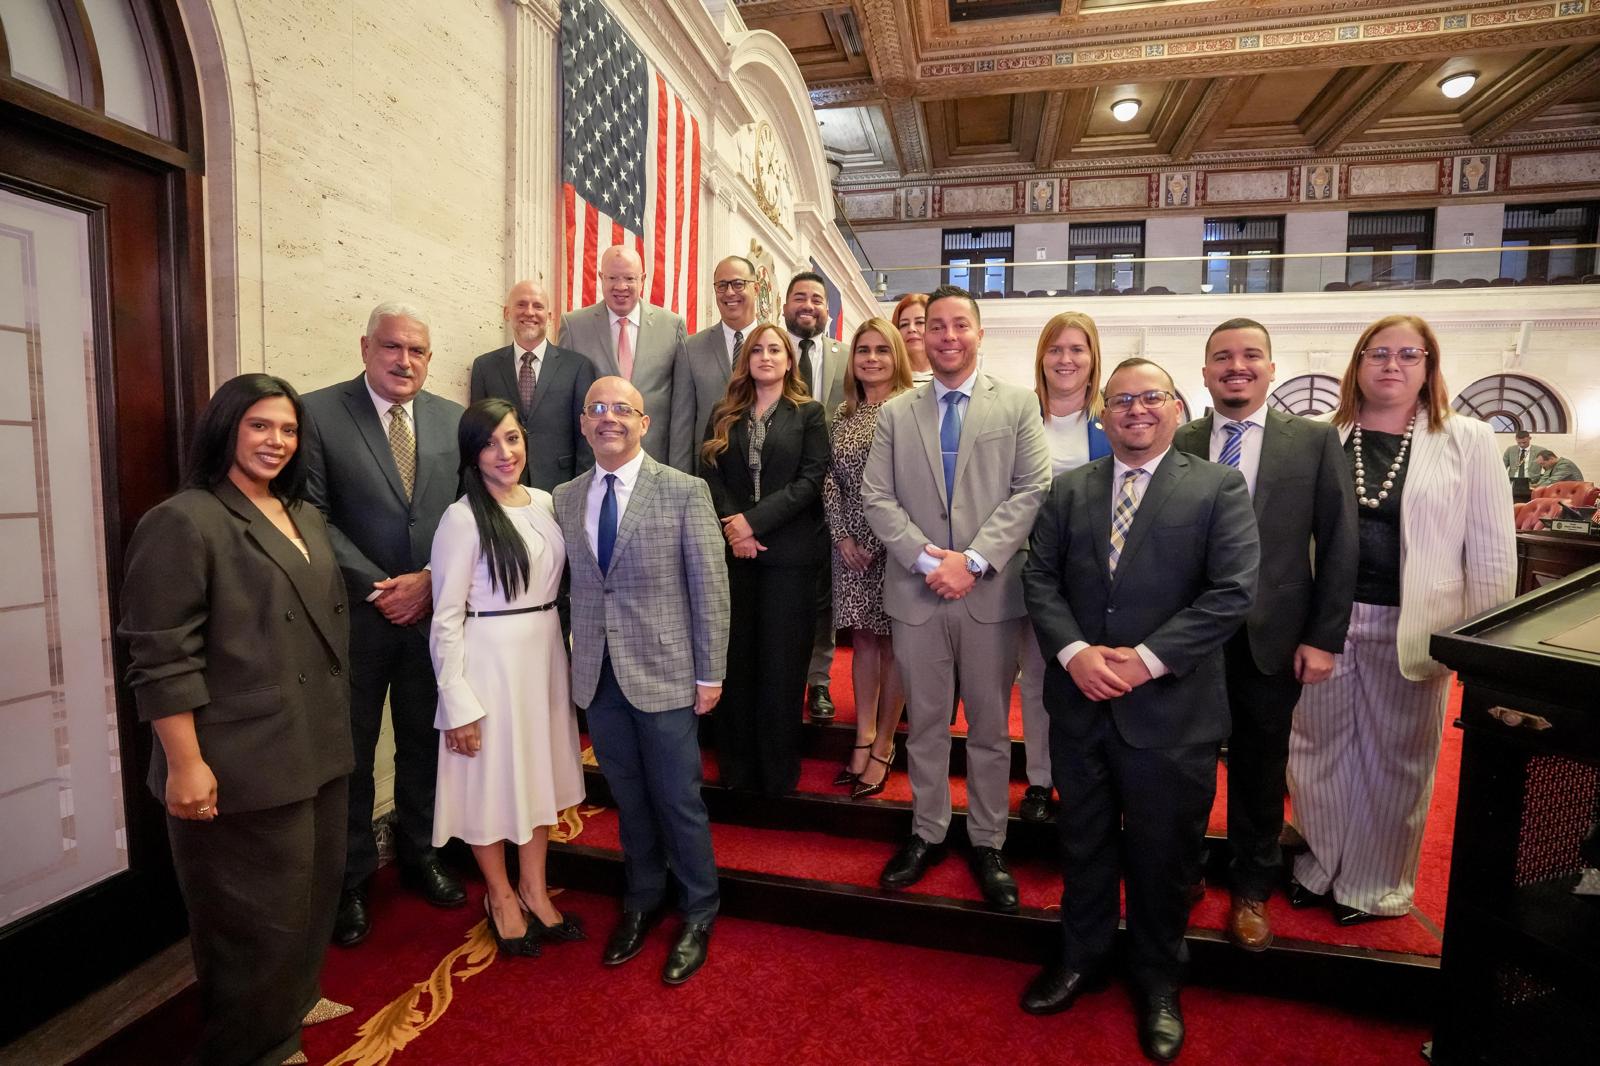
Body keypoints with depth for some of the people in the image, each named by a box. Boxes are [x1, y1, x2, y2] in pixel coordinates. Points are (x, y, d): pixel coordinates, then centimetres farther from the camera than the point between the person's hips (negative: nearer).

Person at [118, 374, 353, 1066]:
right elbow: (162, 659, -17)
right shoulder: (184, 521, -13)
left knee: (314, 893, 22)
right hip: (243, 767, -8)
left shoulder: (305, 517, 11)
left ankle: (294, 1003, 46)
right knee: (260, 918, 9)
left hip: (318, 751, 8)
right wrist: (185, 764, -19)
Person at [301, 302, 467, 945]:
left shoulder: (452, 420, 5)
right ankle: (350, 879, 30)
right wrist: (377, 587, -13)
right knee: (349, 752, 10)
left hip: (434, 610, 3)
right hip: (354, 614, -3)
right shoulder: (319, 413, -5)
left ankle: (419, 854, 35)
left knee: (425, 743, 15)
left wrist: (430, 582, -9)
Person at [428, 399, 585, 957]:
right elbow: (446, 618, -12)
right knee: (492, 776, 10)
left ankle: (534, 889, 35)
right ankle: (501, 896, 33)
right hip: (489, 659, -6)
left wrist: (567, 654, 9)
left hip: (545, 653, 6)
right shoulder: (462, 519, -13)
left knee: (541, 771, 16)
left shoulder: (545, 503, 4)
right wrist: (458, 703, -13)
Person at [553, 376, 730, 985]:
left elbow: (710, 588, -7)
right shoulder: (564, 499, 6)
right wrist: (574, 663, 3)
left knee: (678, 799, 8)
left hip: (664, 673, -4)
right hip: (598, 677, 4)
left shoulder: (685, 492, -7)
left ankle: (698, 916, 31)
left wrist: (711, 675, -8)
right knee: (628, 798, 18)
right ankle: (641, 901, 40)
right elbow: (571, 586, 7)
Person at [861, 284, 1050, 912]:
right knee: (925, 724, 14)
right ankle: (927, 834, 31)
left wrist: (974, 561, -14)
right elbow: (876, 497, 1)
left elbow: (1032, 490, -5)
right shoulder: (896, 413, 9)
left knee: (990, 726, 12)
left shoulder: (1017, 404, 4)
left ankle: (988, 843, 29)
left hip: (991, 593, -1)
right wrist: (928, 556, -12)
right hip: (916, 592, 2)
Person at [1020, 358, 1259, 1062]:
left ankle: (1158, 982, 38)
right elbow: (1040, 576, 2)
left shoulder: (1218, 488, -2)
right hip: (1080, 701, 3)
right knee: (1083, 843, 18)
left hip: (1170, 708, -2)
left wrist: (1147, 659, -17)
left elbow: (1232, 590, -11)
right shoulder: (1069, 489, 7)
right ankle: (1081, 957, 40)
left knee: (1162, 857, 14)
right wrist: (1074, 651, -13)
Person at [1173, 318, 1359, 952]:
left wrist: (1323, 637, -5)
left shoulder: (1315, 441, 0)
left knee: (1260, 767, 15)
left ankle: (1250, 888, 36)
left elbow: (1338, 545, -1)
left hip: (1271, 638, 0)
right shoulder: (1179, 445, 0)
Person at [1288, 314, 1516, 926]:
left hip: (1410, 629, -1)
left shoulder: (1468, 441, -1)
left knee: (1394, 760, 12)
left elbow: (1491, 554, -1)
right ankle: (1320, 866, 33)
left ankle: (1375, 885, 32)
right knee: (1319, 750, 13)